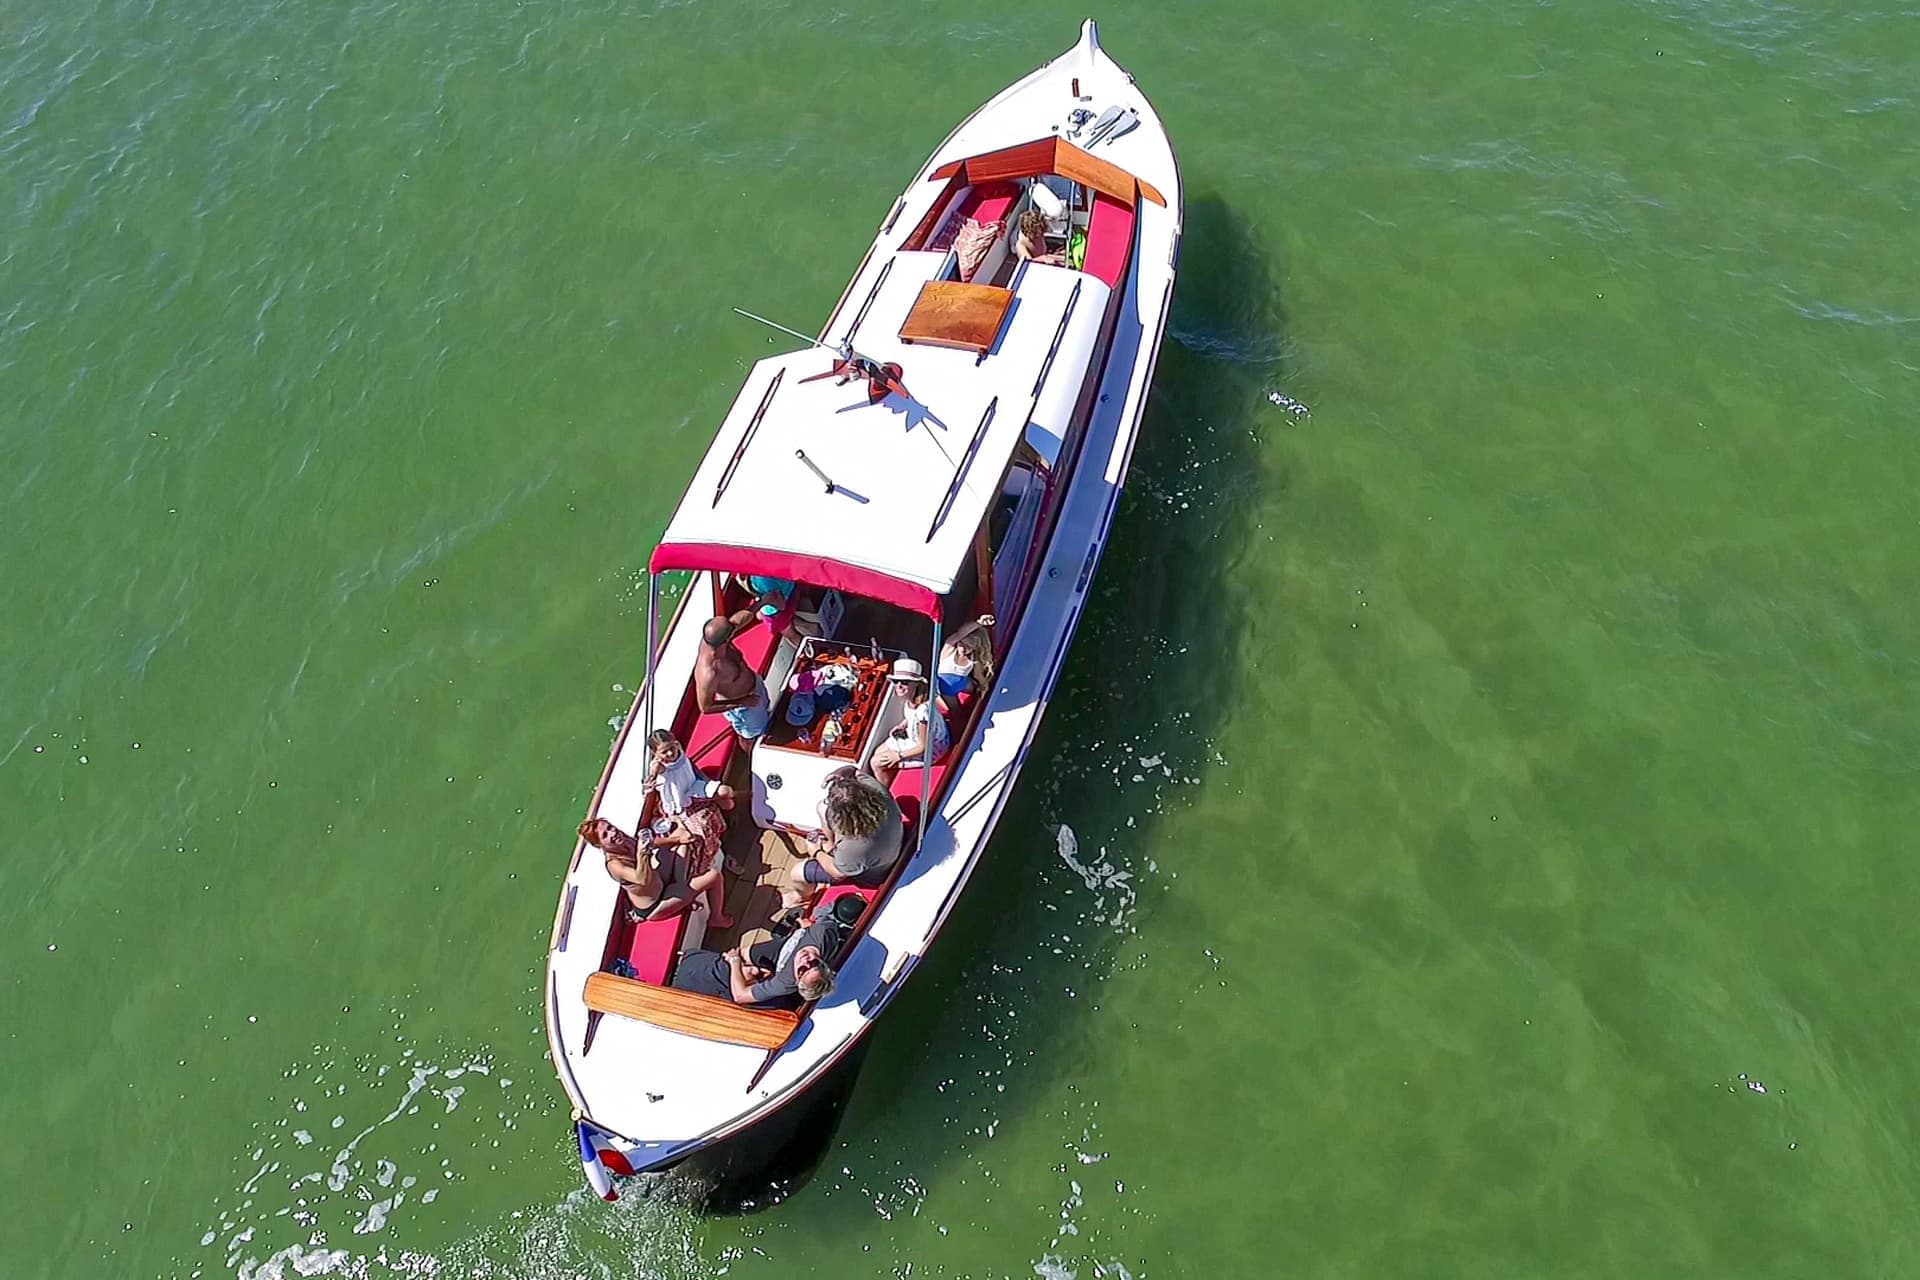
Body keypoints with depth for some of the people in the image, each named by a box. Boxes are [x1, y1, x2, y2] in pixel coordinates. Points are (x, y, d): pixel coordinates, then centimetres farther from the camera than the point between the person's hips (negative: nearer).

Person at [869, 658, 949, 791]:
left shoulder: (923, 709, -38)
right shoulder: (911, 698, -13)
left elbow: (924, 747, -28)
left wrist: (899, 756, -20)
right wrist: (901, 726, 0)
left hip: (927, 751, -9)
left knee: (876, 763, -4)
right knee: (878, 753, 19)